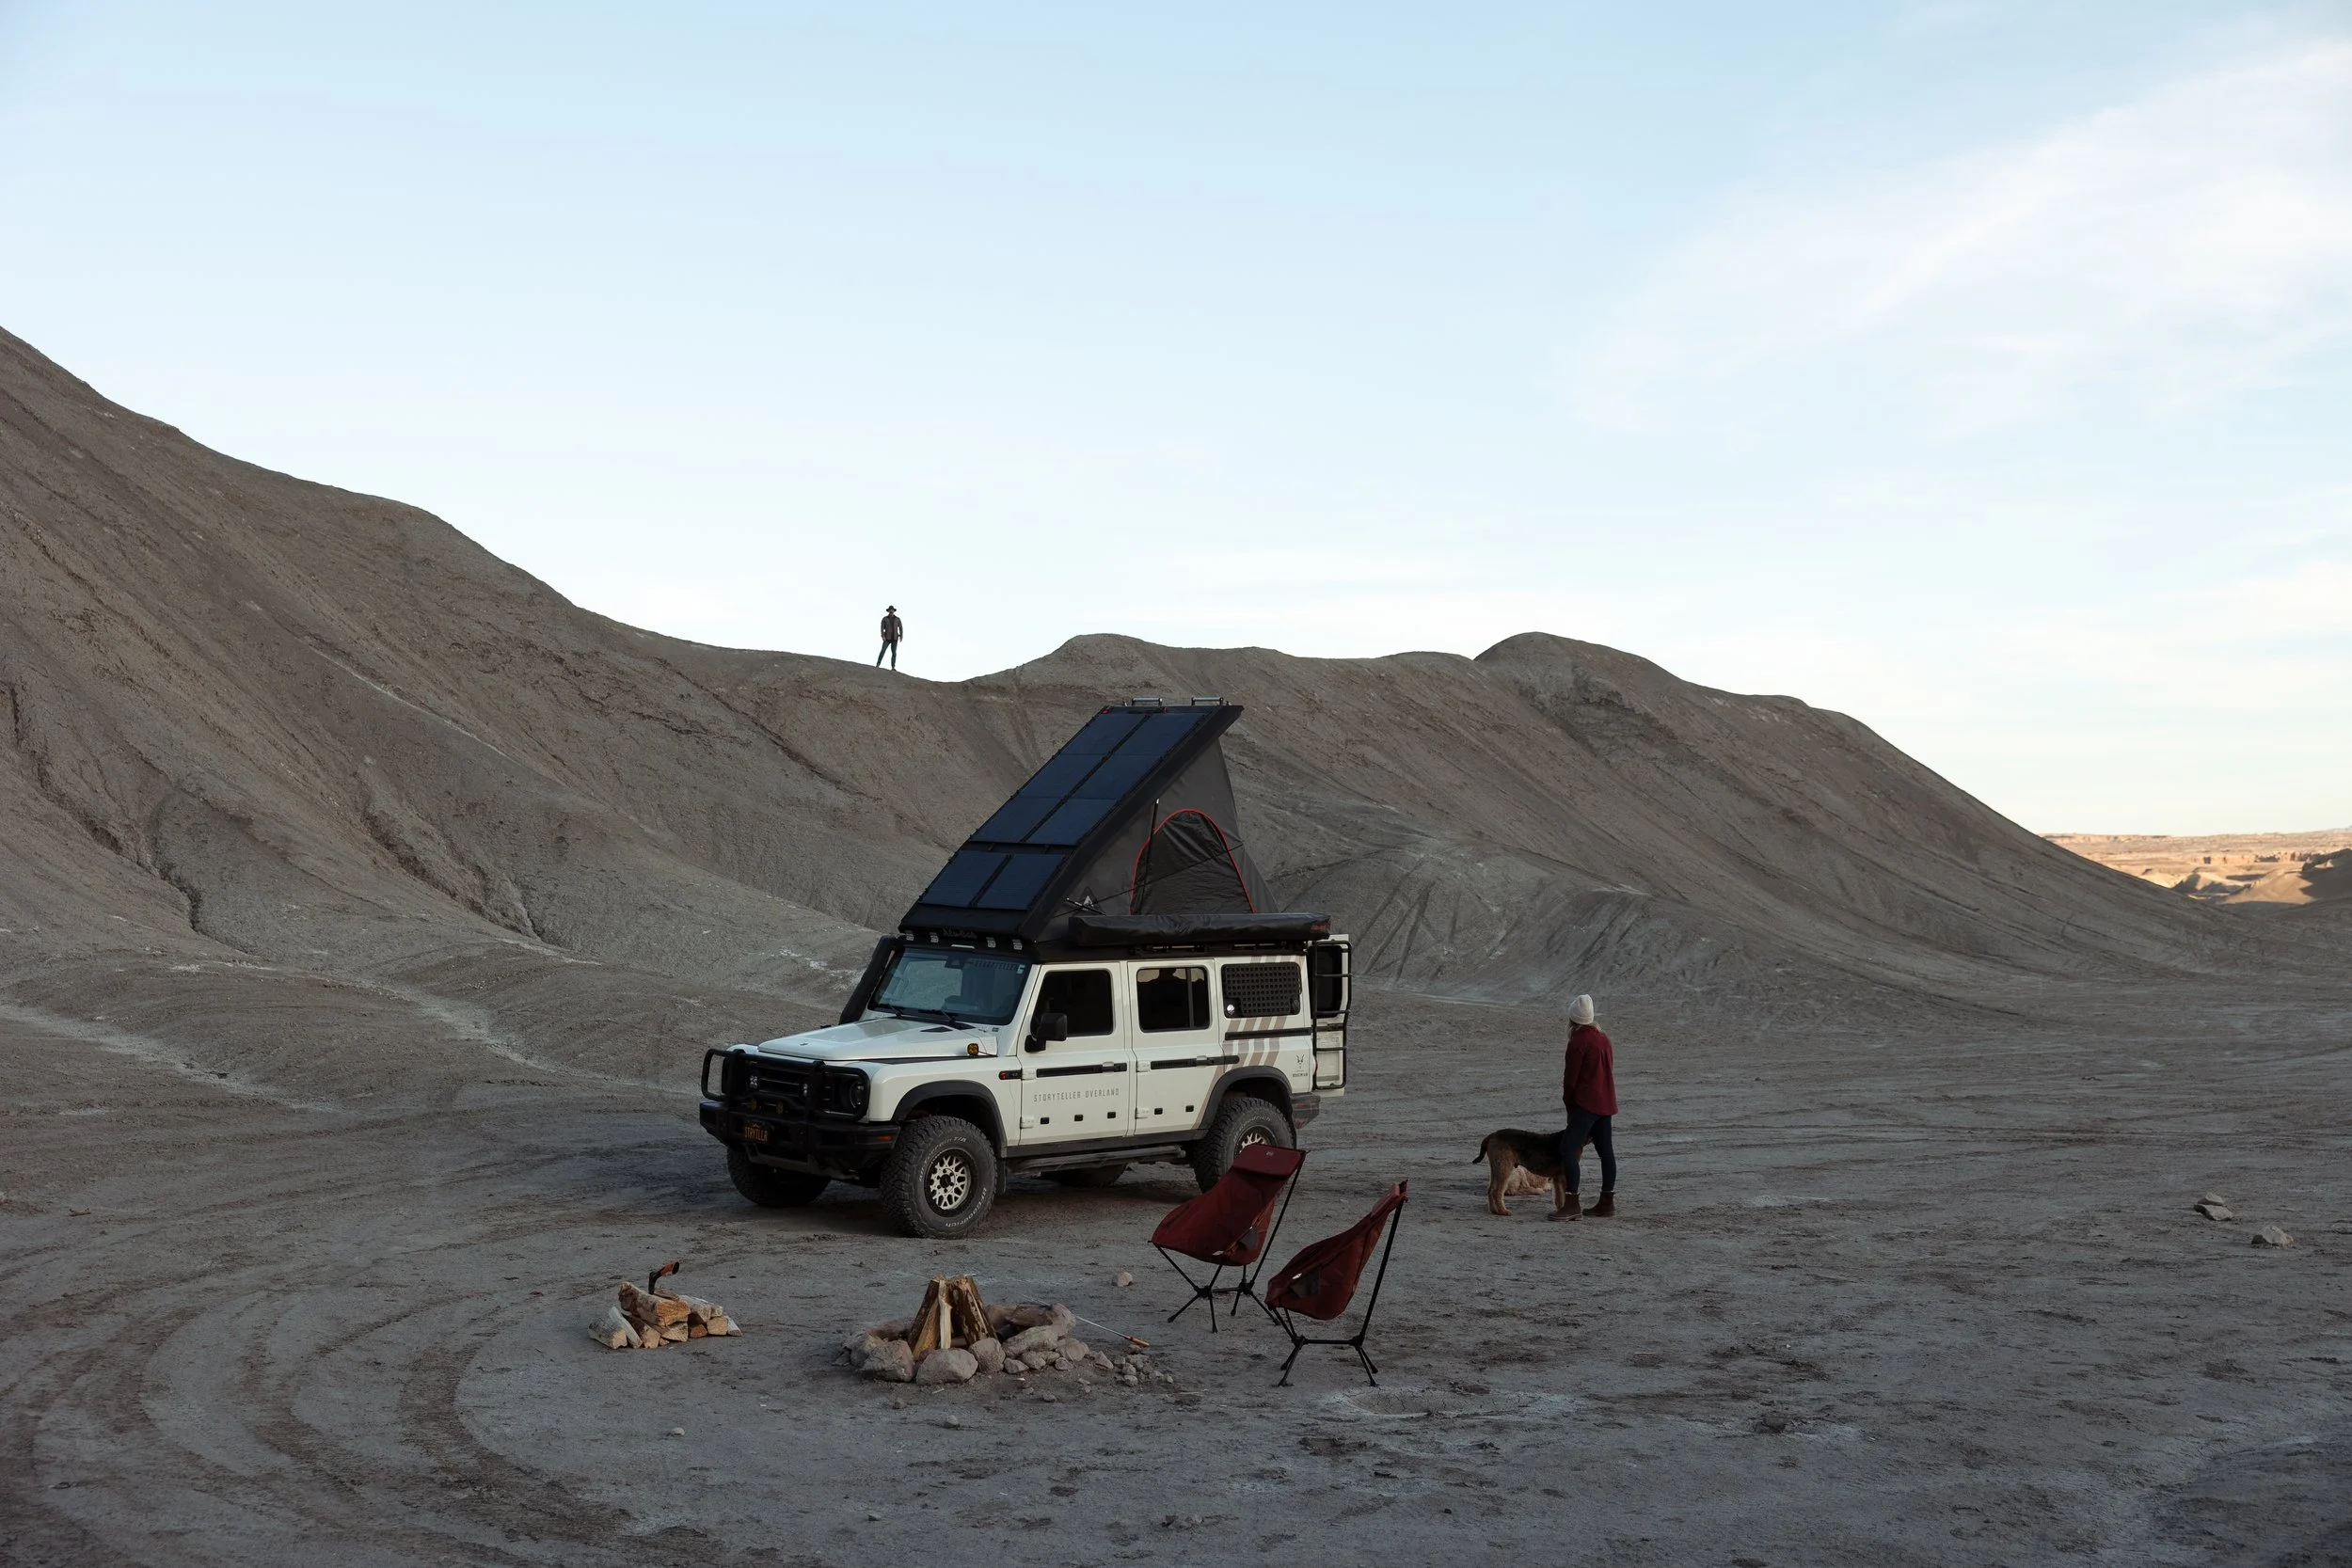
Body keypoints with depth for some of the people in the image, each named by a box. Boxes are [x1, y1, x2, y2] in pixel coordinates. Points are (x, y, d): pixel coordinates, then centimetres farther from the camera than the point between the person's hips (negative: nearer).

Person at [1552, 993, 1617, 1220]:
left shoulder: (1578, 1042, -13)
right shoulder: (1602, 1038, 12)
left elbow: (1570, 1078, -10)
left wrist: (1569, 1105, 5)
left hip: (1586, 1103, -10)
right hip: (1606, 1102, 10)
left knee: (1568, 1149, -11)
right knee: (1606, 1151, 13)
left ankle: (1572, 1205, -17)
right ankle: (1607, 1202, 20)